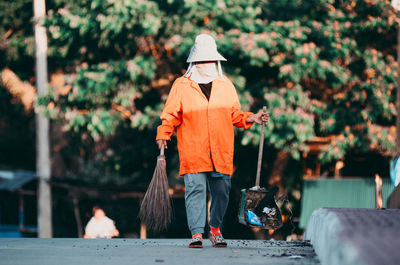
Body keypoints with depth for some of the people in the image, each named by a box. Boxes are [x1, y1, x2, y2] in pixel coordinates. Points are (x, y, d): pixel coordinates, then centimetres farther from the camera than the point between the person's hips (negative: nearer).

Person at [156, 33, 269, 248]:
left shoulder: (225, 85, 14)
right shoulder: (181, 86, 6)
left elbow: (234, 115, 18)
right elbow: (171, 116, 6)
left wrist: (251, 118, 2)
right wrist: (163, 134, -7)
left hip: (221, 153, 3)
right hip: (192, 152, -3)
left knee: (221, 191, 5)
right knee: (195, 190, -9)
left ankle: (215, 229, 23)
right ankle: (197, 233, -7)